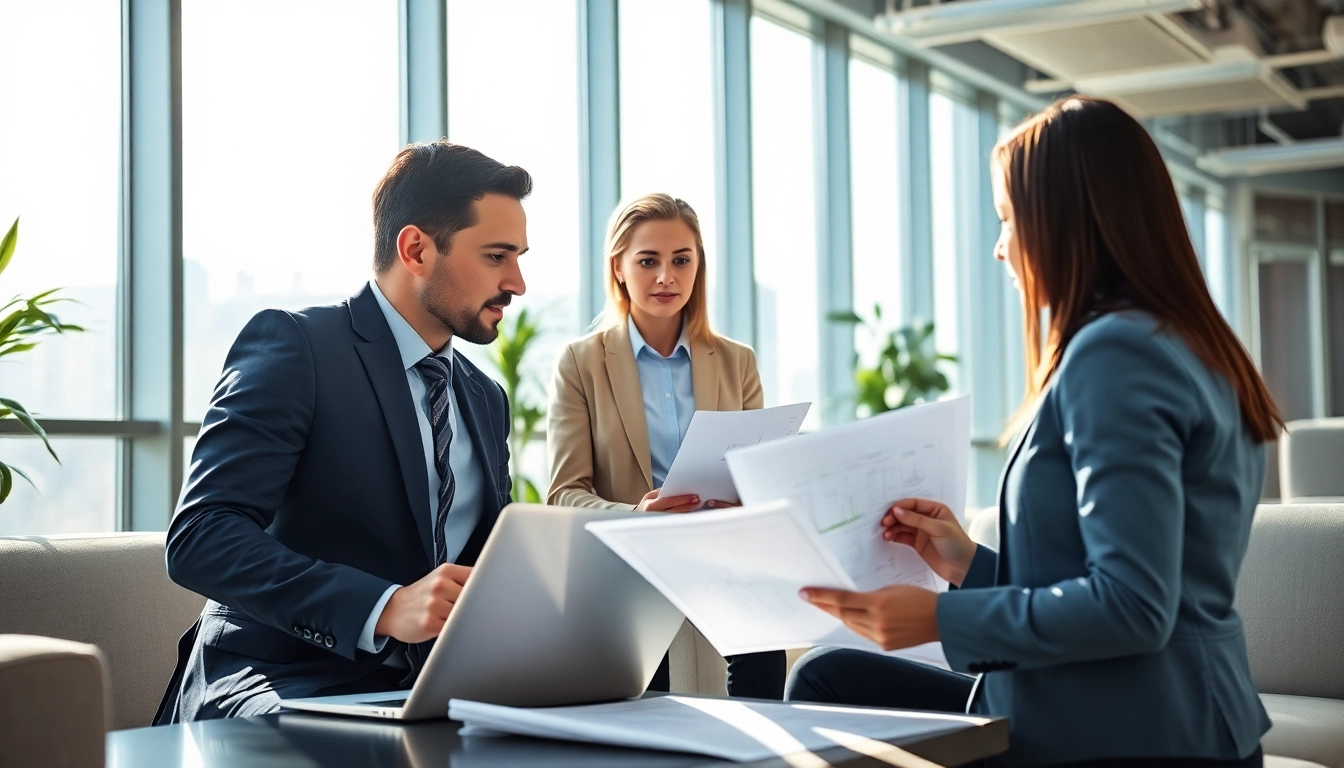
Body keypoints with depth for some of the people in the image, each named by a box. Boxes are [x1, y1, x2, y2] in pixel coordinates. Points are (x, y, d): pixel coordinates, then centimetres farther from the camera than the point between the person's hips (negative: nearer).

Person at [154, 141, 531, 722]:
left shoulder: (486, 400, 17)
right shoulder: (293, 345, -6)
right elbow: (199, 539, -18)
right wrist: (385, 608, -30)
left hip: (423, 693, 7)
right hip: (279, 687, -6)